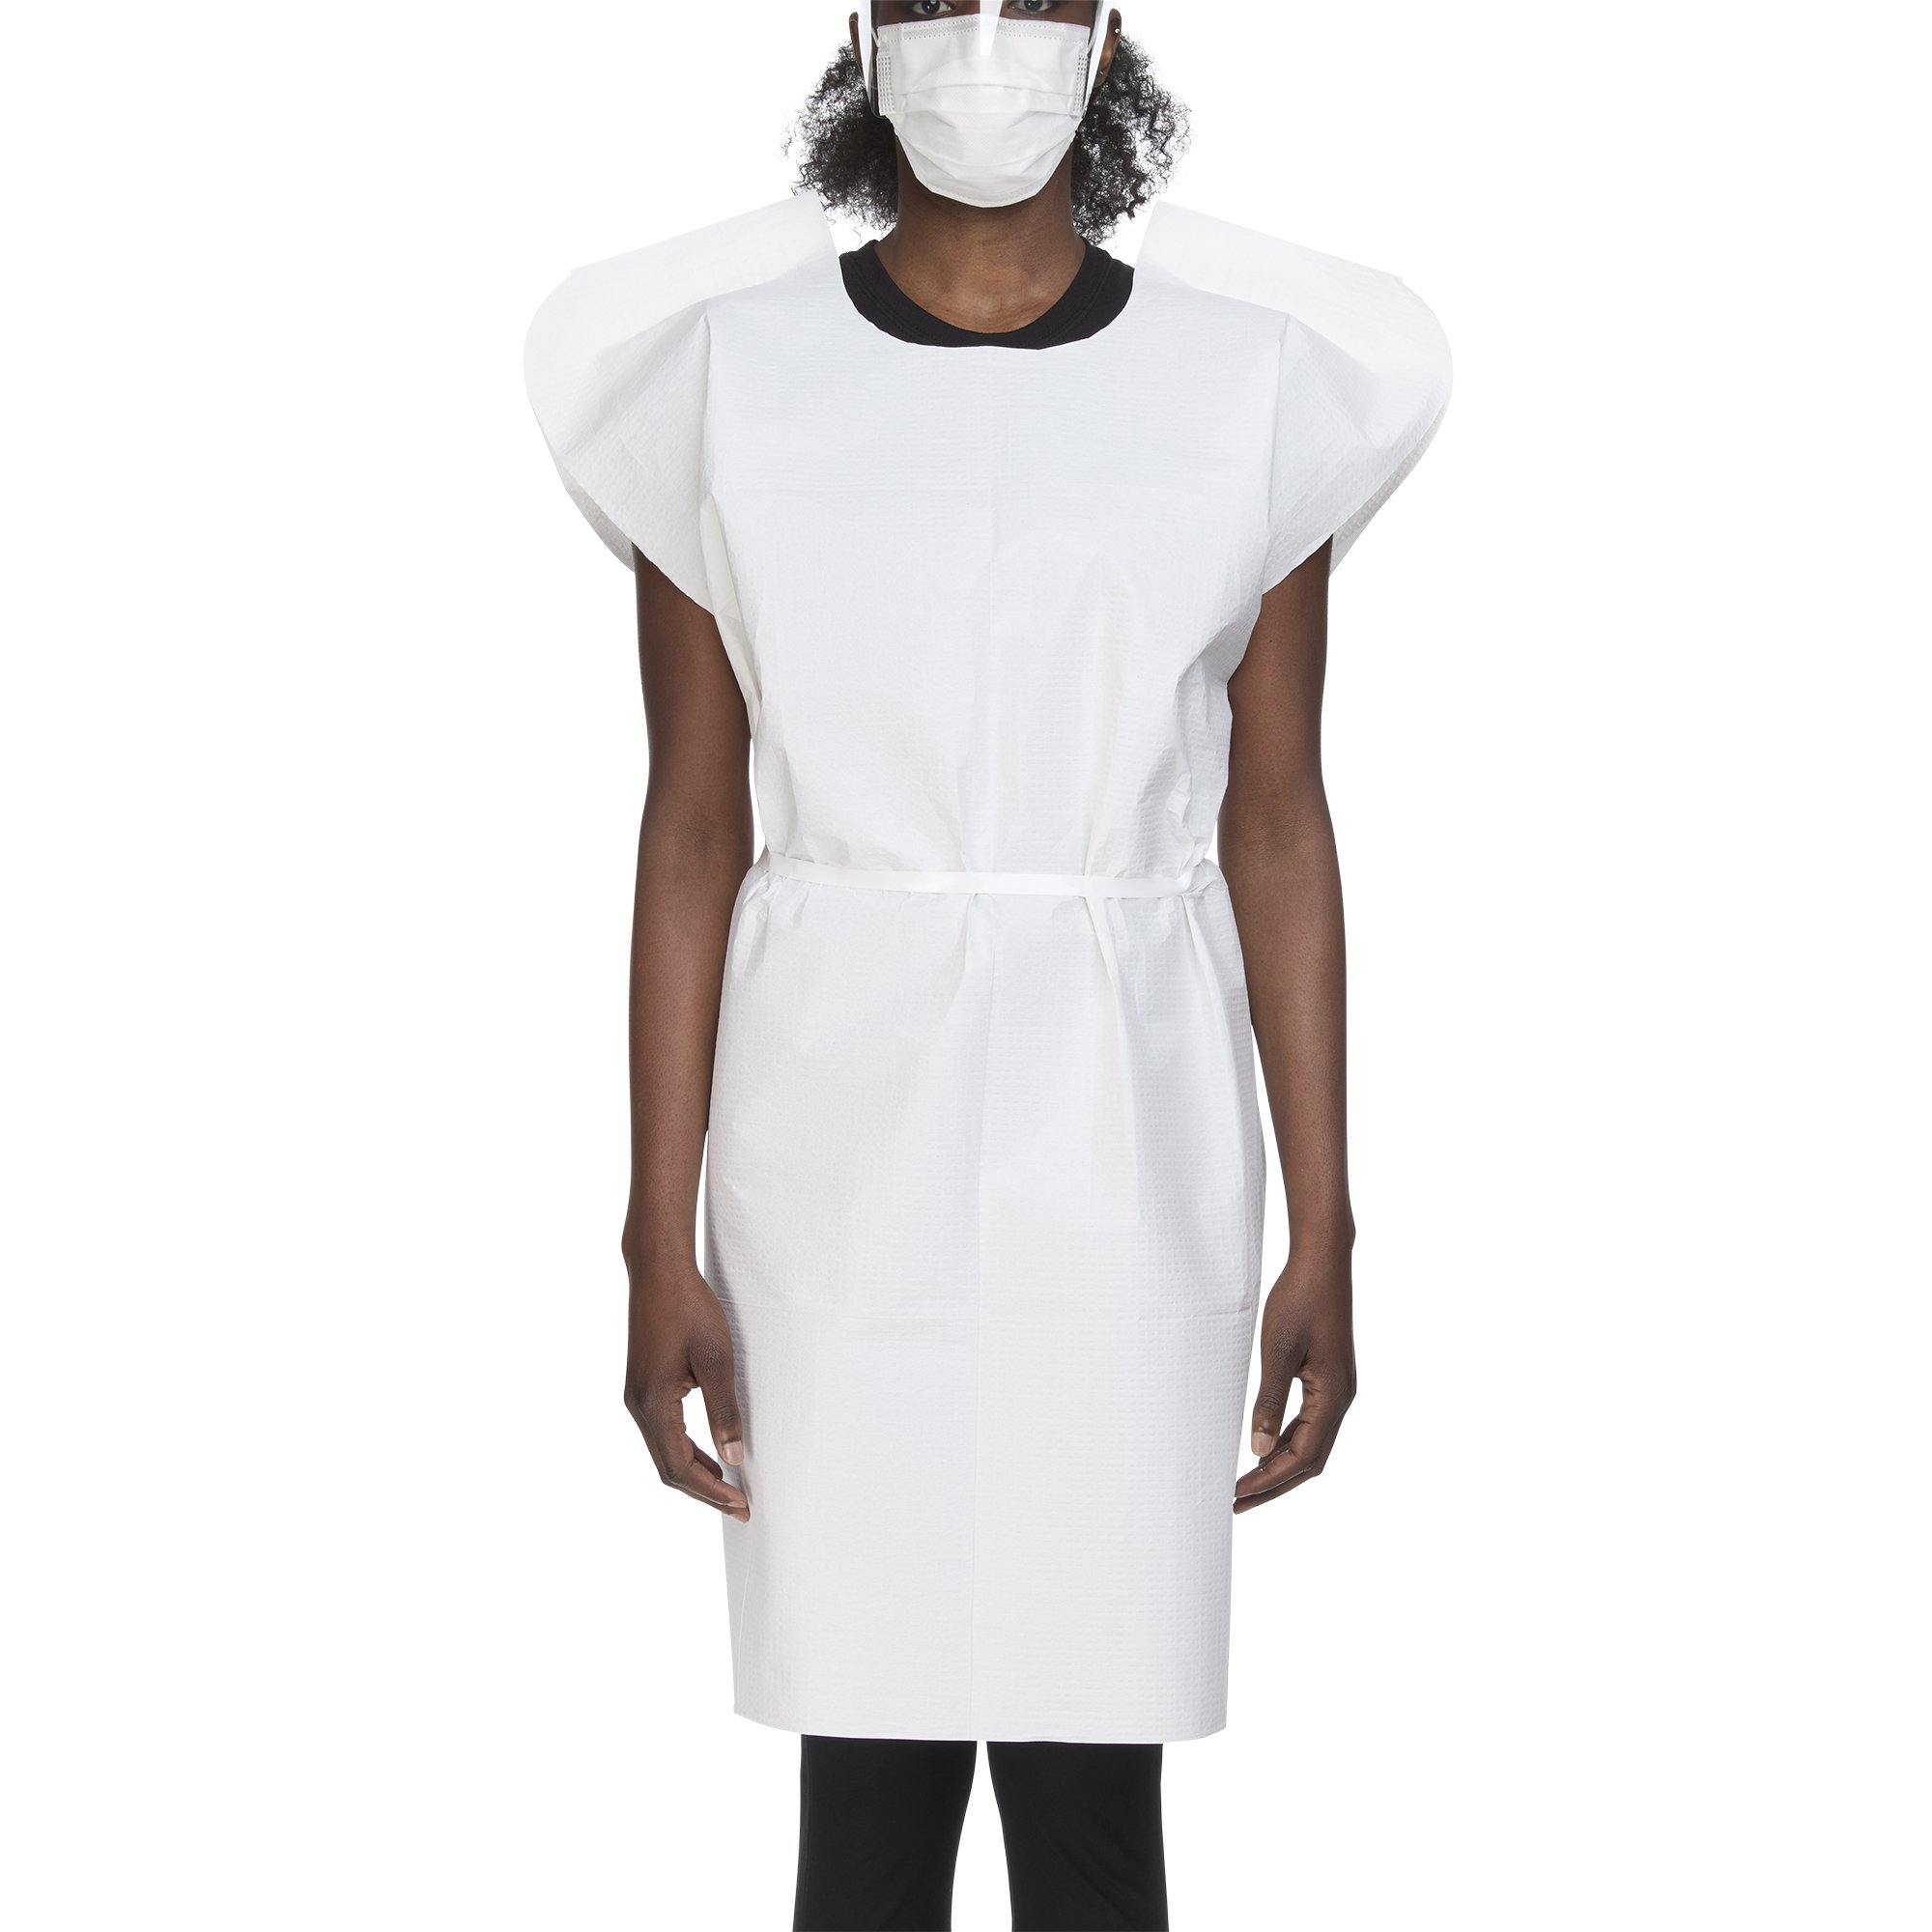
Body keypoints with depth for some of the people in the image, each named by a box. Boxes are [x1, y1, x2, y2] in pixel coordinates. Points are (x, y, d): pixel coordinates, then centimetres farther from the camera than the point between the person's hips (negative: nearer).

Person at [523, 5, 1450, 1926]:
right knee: (869, 1767, 6)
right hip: (845, 1149, 0)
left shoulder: (1255, 380, 0)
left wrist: (1322, 1236, 0)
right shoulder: (721, 372, -1)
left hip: (1127, 1161, 0)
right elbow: (691, 825, 0)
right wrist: (659, 1243, -3)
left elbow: (1278, 823, 2)